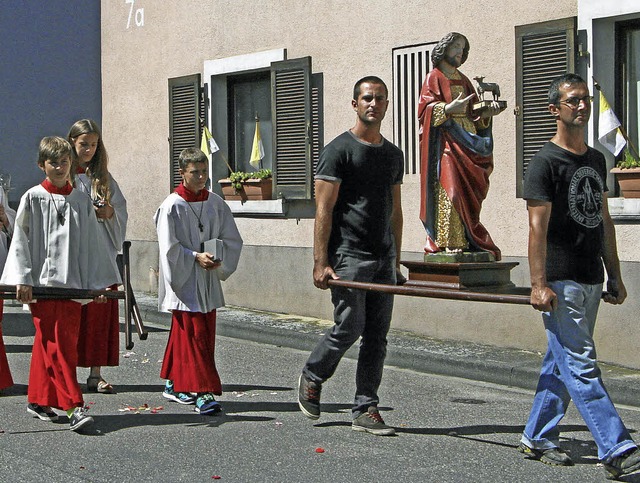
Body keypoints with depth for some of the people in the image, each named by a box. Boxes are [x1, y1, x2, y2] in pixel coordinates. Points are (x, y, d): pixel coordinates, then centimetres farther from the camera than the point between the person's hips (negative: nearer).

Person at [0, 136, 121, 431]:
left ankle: (38, 401, 20)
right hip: (42, 283, -4)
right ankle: (74, 406, -12)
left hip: (72, 283, 4)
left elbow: (92, 244, 12)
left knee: (47, 345, 8)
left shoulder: (81, 202, 9)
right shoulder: (32, 199, 0)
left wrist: (99, 282, 8)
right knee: (55, 344, -8)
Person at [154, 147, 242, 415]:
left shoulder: (216, 204, 6)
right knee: (194, 335, -9)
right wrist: (196, 257, -19)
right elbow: (169, 247, -10)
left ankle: (174, 384, 25)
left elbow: (232, 239, 8)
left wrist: (218, 258, -9)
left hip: (208, 282, 5)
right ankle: (203, 392, -10)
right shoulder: (172, 206, -7)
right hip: (184, 281, -5)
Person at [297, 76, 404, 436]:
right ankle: (312, 378, 20)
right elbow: (324, 209, -10)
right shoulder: (340, 150, -5)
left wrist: (396, 261, 16)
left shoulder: (393, 155, 16)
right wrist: (321, 263, -16)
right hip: (348, 255, -6)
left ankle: (365, 410, 10)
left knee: (377, 337, 4)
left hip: (382, 258, 6)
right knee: (349, 328, -6)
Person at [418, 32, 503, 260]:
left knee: (467, 192, 2)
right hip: (445, 142, -7)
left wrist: (487, 113, 0)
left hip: (466, 141, 7)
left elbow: (473, 113, 20)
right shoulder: (434, 77, 2)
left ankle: (464, 240, 4)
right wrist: (449, 108, -26)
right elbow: (426, 108, -11)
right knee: (448, 189, -15)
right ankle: (448, 241, -16)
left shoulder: (462, 80, 22)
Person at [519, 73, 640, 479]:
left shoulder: (596, 160, 16)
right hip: (561, 281, -8)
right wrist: (539, 284, -19)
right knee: (582, 366, -9)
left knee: (562, 363, 12)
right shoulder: (546, 162, -8)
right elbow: (538, 227, -14)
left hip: (591, 280, 8)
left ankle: (537, 438, 21)